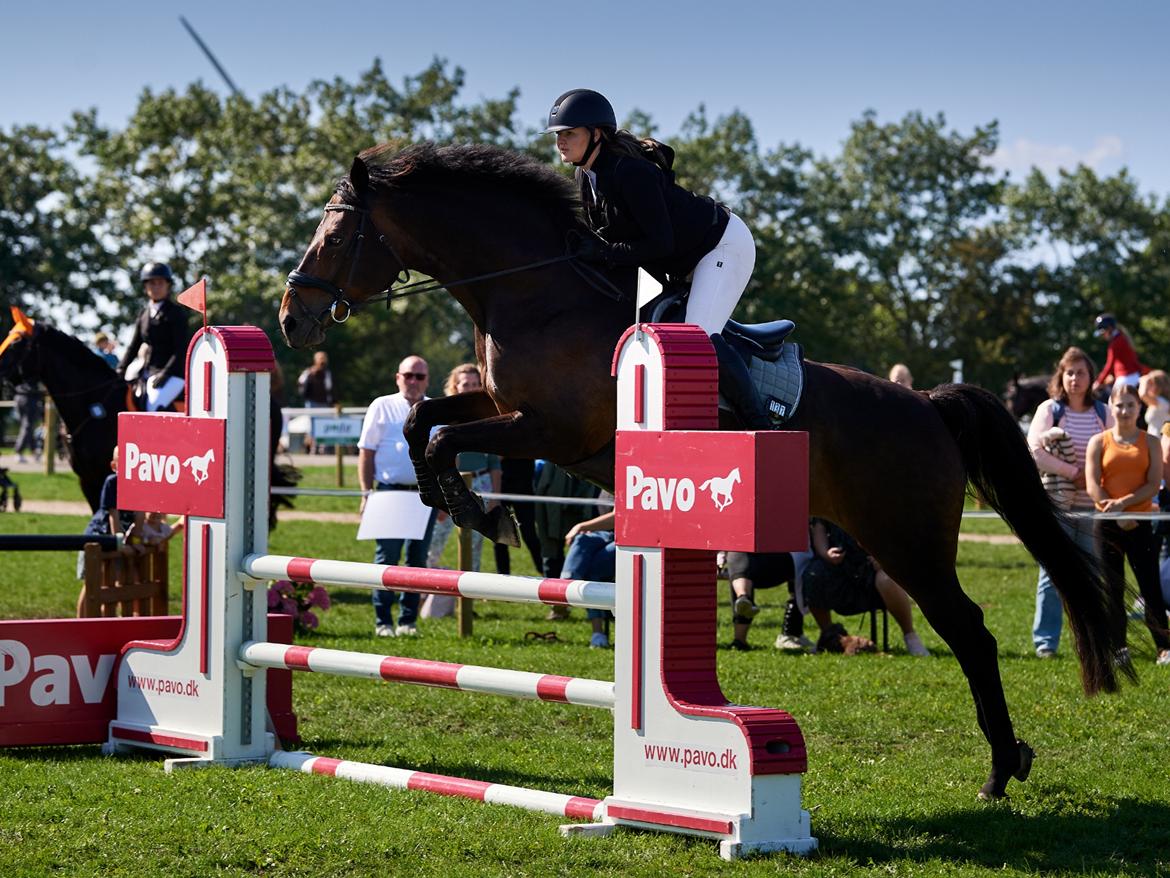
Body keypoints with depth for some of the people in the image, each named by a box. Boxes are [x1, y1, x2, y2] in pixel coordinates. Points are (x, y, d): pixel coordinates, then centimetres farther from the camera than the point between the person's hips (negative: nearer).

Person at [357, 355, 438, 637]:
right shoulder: (382, 407, 5)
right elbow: (366, 452, 3)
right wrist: (367, 493, -5)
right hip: (390, 492, -3)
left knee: (418, 559, 5)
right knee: (387, 557, -5)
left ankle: (409, 620, 13)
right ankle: (383, 621, 1)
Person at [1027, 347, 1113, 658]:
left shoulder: (1103, 413, 11)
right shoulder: (1049, 410, 2)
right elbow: (1035, 452, -9)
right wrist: (1074, 473, -12)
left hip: (1093, 508, 3)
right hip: (1056, 504, -3)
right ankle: (1045, 641, -1)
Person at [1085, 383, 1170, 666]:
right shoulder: (1099, 442, 5)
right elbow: (1093, 485, -3)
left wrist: (1124, 502, -16)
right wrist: (1116, 512, -12)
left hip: (1140, 522, -1)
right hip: (1107, 523, 1)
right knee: (1112, 587, 3)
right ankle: (1118, 649, 10)